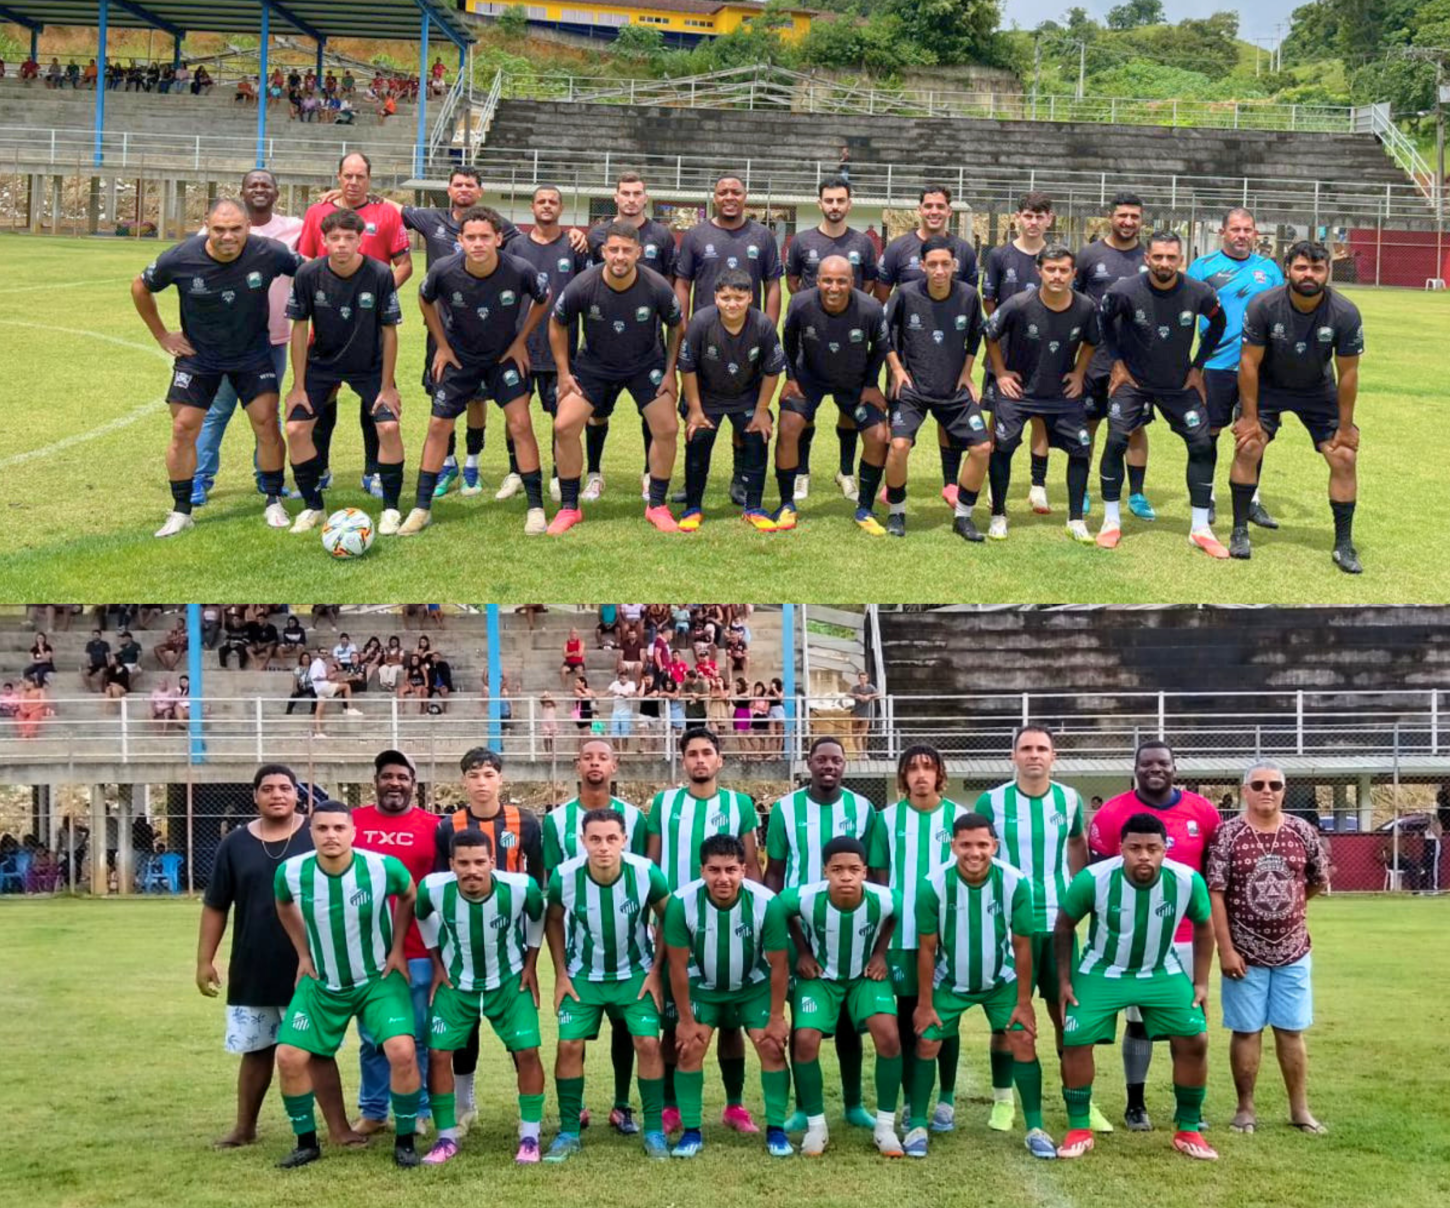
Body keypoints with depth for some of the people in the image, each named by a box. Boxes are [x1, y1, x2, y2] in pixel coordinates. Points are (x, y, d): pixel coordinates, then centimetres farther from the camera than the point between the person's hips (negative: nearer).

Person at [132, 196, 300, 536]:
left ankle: (274, 502, 12)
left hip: (253, 353, 0)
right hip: (197, 356, 0)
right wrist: (162, 336, 1)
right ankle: (181, 512, 10)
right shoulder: (180, 258, -20)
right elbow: (140, 288, -1)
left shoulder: (268, 253, -22)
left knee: (267, 424, -7)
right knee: (183, 429, -3)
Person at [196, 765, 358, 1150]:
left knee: (318, 1050, 0)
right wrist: (205, 960, 3)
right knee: (255, 1051, 13)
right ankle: (244, 1127, 25)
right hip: (251, 970, 2)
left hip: (309, 968, -2)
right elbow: (215, 907, 7)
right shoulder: (235, 843, 3)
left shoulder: (318, 837, -3)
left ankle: (338, 1129, 4)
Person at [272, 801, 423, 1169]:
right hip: (321, 982, 3)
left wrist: (397, 948, -2)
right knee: (289, 1057, -5)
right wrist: (303, 954, 6)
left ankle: (404, 1142, 1)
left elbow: (409, 896, 2)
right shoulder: (291, 873, -16)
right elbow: (284, 907, 10)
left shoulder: (384, 868, -22)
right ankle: (306, 1142, 16)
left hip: (379, 978, -2)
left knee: (402, 1051, -19)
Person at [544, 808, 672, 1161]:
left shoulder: (646, 873, -22)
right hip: (583, 975, 1)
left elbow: (667, 918, -4)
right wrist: (560, 974, -3)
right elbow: (553, 920, 0)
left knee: (648, 1043, -10)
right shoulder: (564, 877, -20)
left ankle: (655, 1132, 4)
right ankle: (568, 1133, 8)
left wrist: (655, 971, -6)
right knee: (569, 1045, -7)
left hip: (635, 973, -1)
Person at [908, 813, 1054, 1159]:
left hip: (1001, 980, 0)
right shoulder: (933, 885, -25)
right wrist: (925, 1003, -9)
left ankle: (1035, 1129, 3)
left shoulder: (1016, 883, -24)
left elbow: (1022, 945, -12)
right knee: (927, 1043, -4)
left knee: (1024, 1040, -8)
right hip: (949, 982, 0)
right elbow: (927, 948, -13)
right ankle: (916, 1126, 11)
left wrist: (1024, 1002, -9)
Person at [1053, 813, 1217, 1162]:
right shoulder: (1092, 880, -26)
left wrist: (1201, 982, -1)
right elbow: (1064, 927, -7)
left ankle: (1188, 1130, 12)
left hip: (1163, 973, 1)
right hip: (1101, 973, -1)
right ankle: (1079, 1130, 9)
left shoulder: (1188, 881, -21)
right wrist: (1064, 981, -7)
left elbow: (1203, 927, 1)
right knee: (1076, 1042, -10)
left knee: (1195, 1040, -7)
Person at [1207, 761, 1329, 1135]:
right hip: (1245, 953, -2)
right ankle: (1245, 1108, 15)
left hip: (1292, 952, 2)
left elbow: (1319, 880, 15)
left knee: (1291, 1031, 8)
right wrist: (1226, 949, -13)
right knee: (1246, 1031, 4)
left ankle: (1300, 1109, 17)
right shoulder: (1227, 834, -9)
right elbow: (1215, 894, -10)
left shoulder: (1302, 832, 0)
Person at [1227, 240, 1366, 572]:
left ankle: (1344, 545, 6)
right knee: (1247, 447, -16)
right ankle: (1240, 532, 1)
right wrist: (1250, 417, -14)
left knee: (1344, 457, -7)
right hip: (1267, 385, -1)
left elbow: (1347, 373, -14)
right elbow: (1249, 362, -17)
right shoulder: (1263, 306, -26)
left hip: (1318, 389, 1)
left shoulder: (1345, 314, -24)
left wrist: (1345, 426, -9)